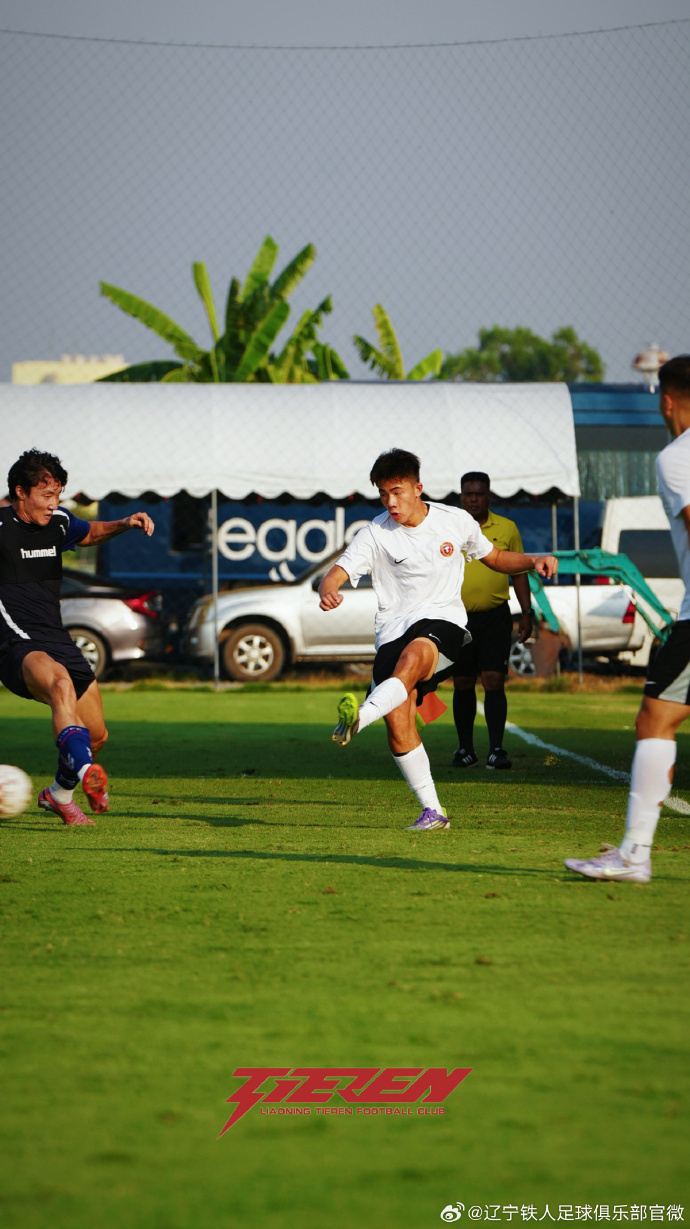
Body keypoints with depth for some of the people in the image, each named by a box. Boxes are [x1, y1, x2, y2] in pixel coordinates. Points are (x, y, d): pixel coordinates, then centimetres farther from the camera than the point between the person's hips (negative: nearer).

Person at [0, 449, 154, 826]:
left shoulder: (58, 522, 10)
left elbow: (88, 533, 32)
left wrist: (124, 524, 15)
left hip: (57, 641, 8)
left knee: (96, 735, 12)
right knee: (61, 681, -40)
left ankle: (59, 794, 38)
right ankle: (83, 768, -57)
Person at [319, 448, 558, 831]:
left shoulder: (455, 521, 5)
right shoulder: (376, 534, 0)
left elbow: (495, 558, 21)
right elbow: (336, 574, -9)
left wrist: (534, 561, 3)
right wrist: (328, 593, -34)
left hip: (442, 621, -1)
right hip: (394, 629, 1)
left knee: (413, 654, -38)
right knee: (397, 721, -16)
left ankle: (359, 717, -60)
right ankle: (432, 811, -6)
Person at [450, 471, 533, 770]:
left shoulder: (507, 528, 5)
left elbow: (519, 572, 11)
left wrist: (526, 613, 5)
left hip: (495, 617, 0)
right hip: (458, 618, 0)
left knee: (493, 681, -10)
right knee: (463, 685, 6)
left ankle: (496, 751, -12)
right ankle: (465, 750, 18)